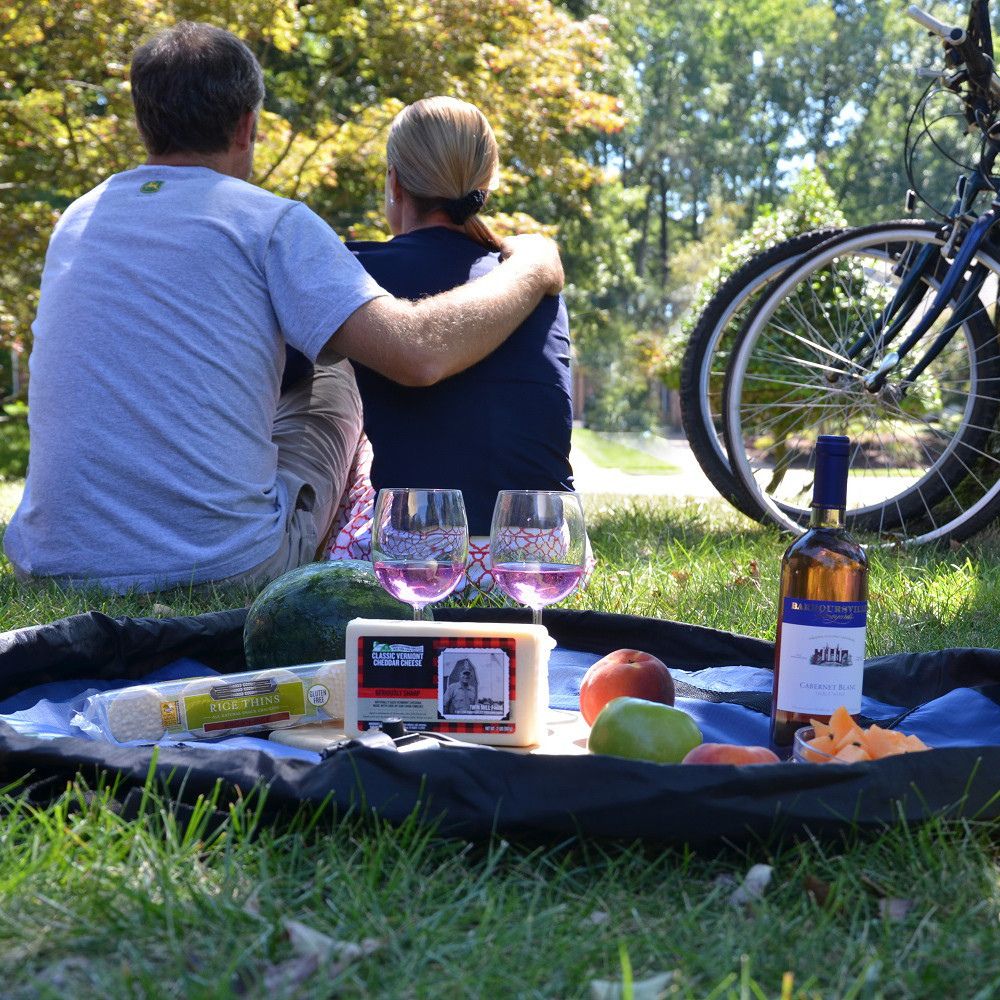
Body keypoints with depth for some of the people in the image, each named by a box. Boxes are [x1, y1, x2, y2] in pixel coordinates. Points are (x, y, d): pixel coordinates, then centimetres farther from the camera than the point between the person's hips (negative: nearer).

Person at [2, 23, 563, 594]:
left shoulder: (75, 220, 11)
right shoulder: (272, 222, -6)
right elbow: (419, 353, -16)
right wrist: (531, 269, 2)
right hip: (225, 564, -5)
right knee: (331, 378, 21)